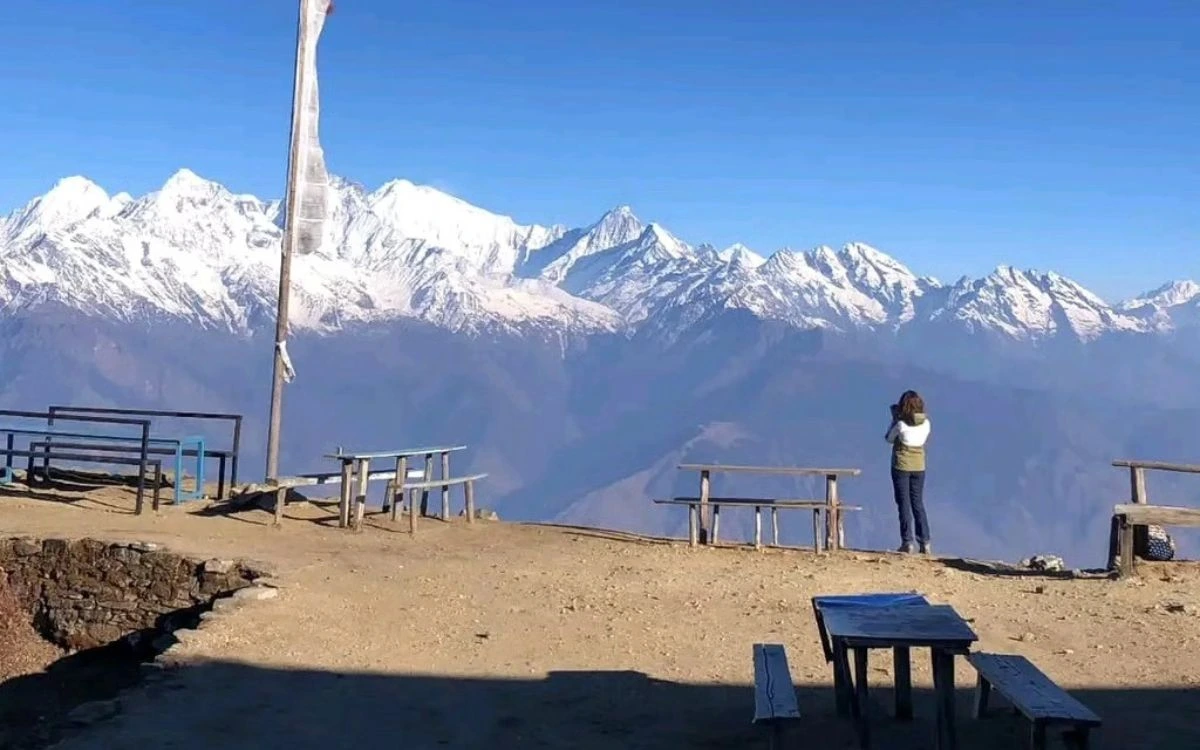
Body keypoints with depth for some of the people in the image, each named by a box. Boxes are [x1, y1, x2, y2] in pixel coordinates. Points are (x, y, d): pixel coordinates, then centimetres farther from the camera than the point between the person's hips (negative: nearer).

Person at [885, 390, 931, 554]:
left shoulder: (901, 424, -17)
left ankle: (907, 542, 0)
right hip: (919, 467, 4)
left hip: (901, 466, -4)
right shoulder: (925, 423, -5)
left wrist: (894, 419, 4)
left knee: (904, 504, 2)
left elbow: (889, 439, -2)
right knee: (918, 503, 12)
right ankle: (925, 543, 10)